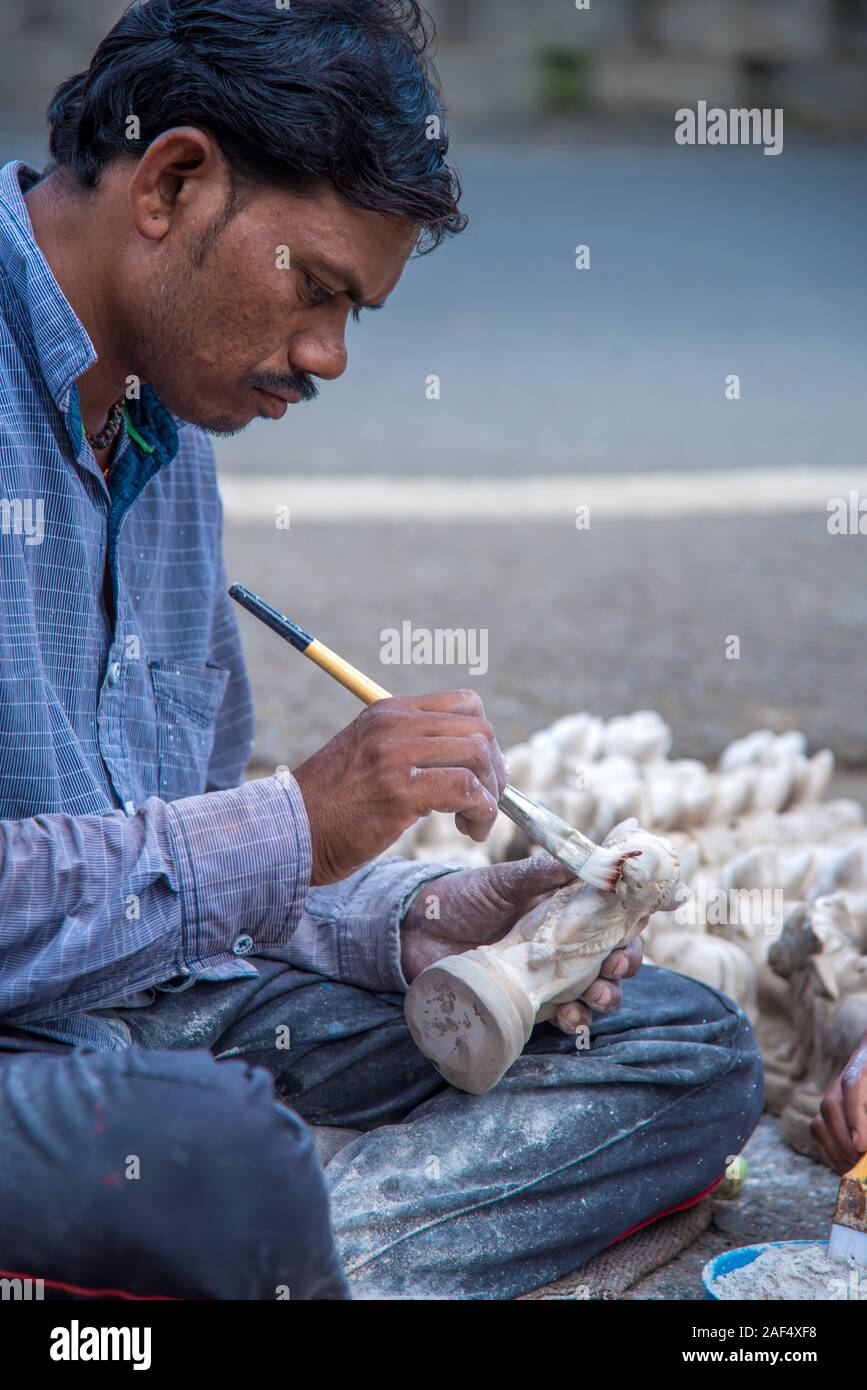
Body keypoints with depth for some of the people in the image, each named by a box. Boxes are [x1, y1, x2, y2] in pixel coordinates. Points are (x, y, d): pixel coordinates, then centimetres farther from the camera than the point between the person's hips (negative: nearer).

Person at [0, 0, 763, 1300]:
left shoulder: (166, 430, 14)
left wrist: (416, 924, 1)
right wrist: (291, 825, -20)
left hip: (162, 1000, 10)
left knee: (689, 1053, 2)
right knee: (216, 1151, -43)